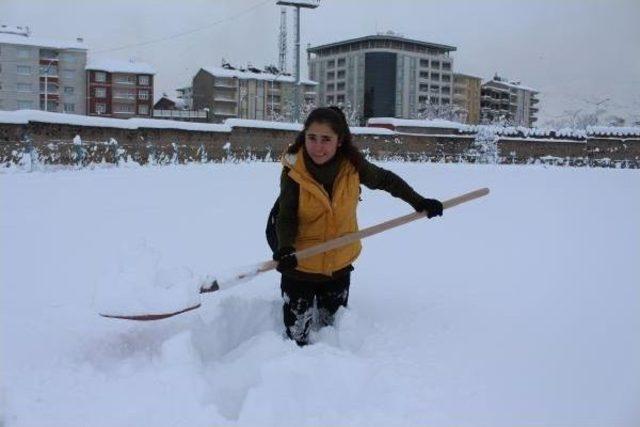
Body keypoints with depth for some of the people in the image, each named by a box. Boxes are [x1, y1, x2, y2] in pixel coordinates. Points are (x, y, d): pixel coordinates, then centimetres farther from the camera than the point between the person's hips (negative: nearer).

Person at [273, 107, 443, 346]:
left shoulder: (352, 167, -12)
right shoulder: (293, 171, -18)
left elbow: (385, 180, 6)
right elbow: (286, 217, -14)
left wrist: (418, 202, 8)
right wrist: (285, 249, -32)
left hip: (339, 266, 3)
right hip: (300, 267, -2)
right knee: (296, 339, 2)